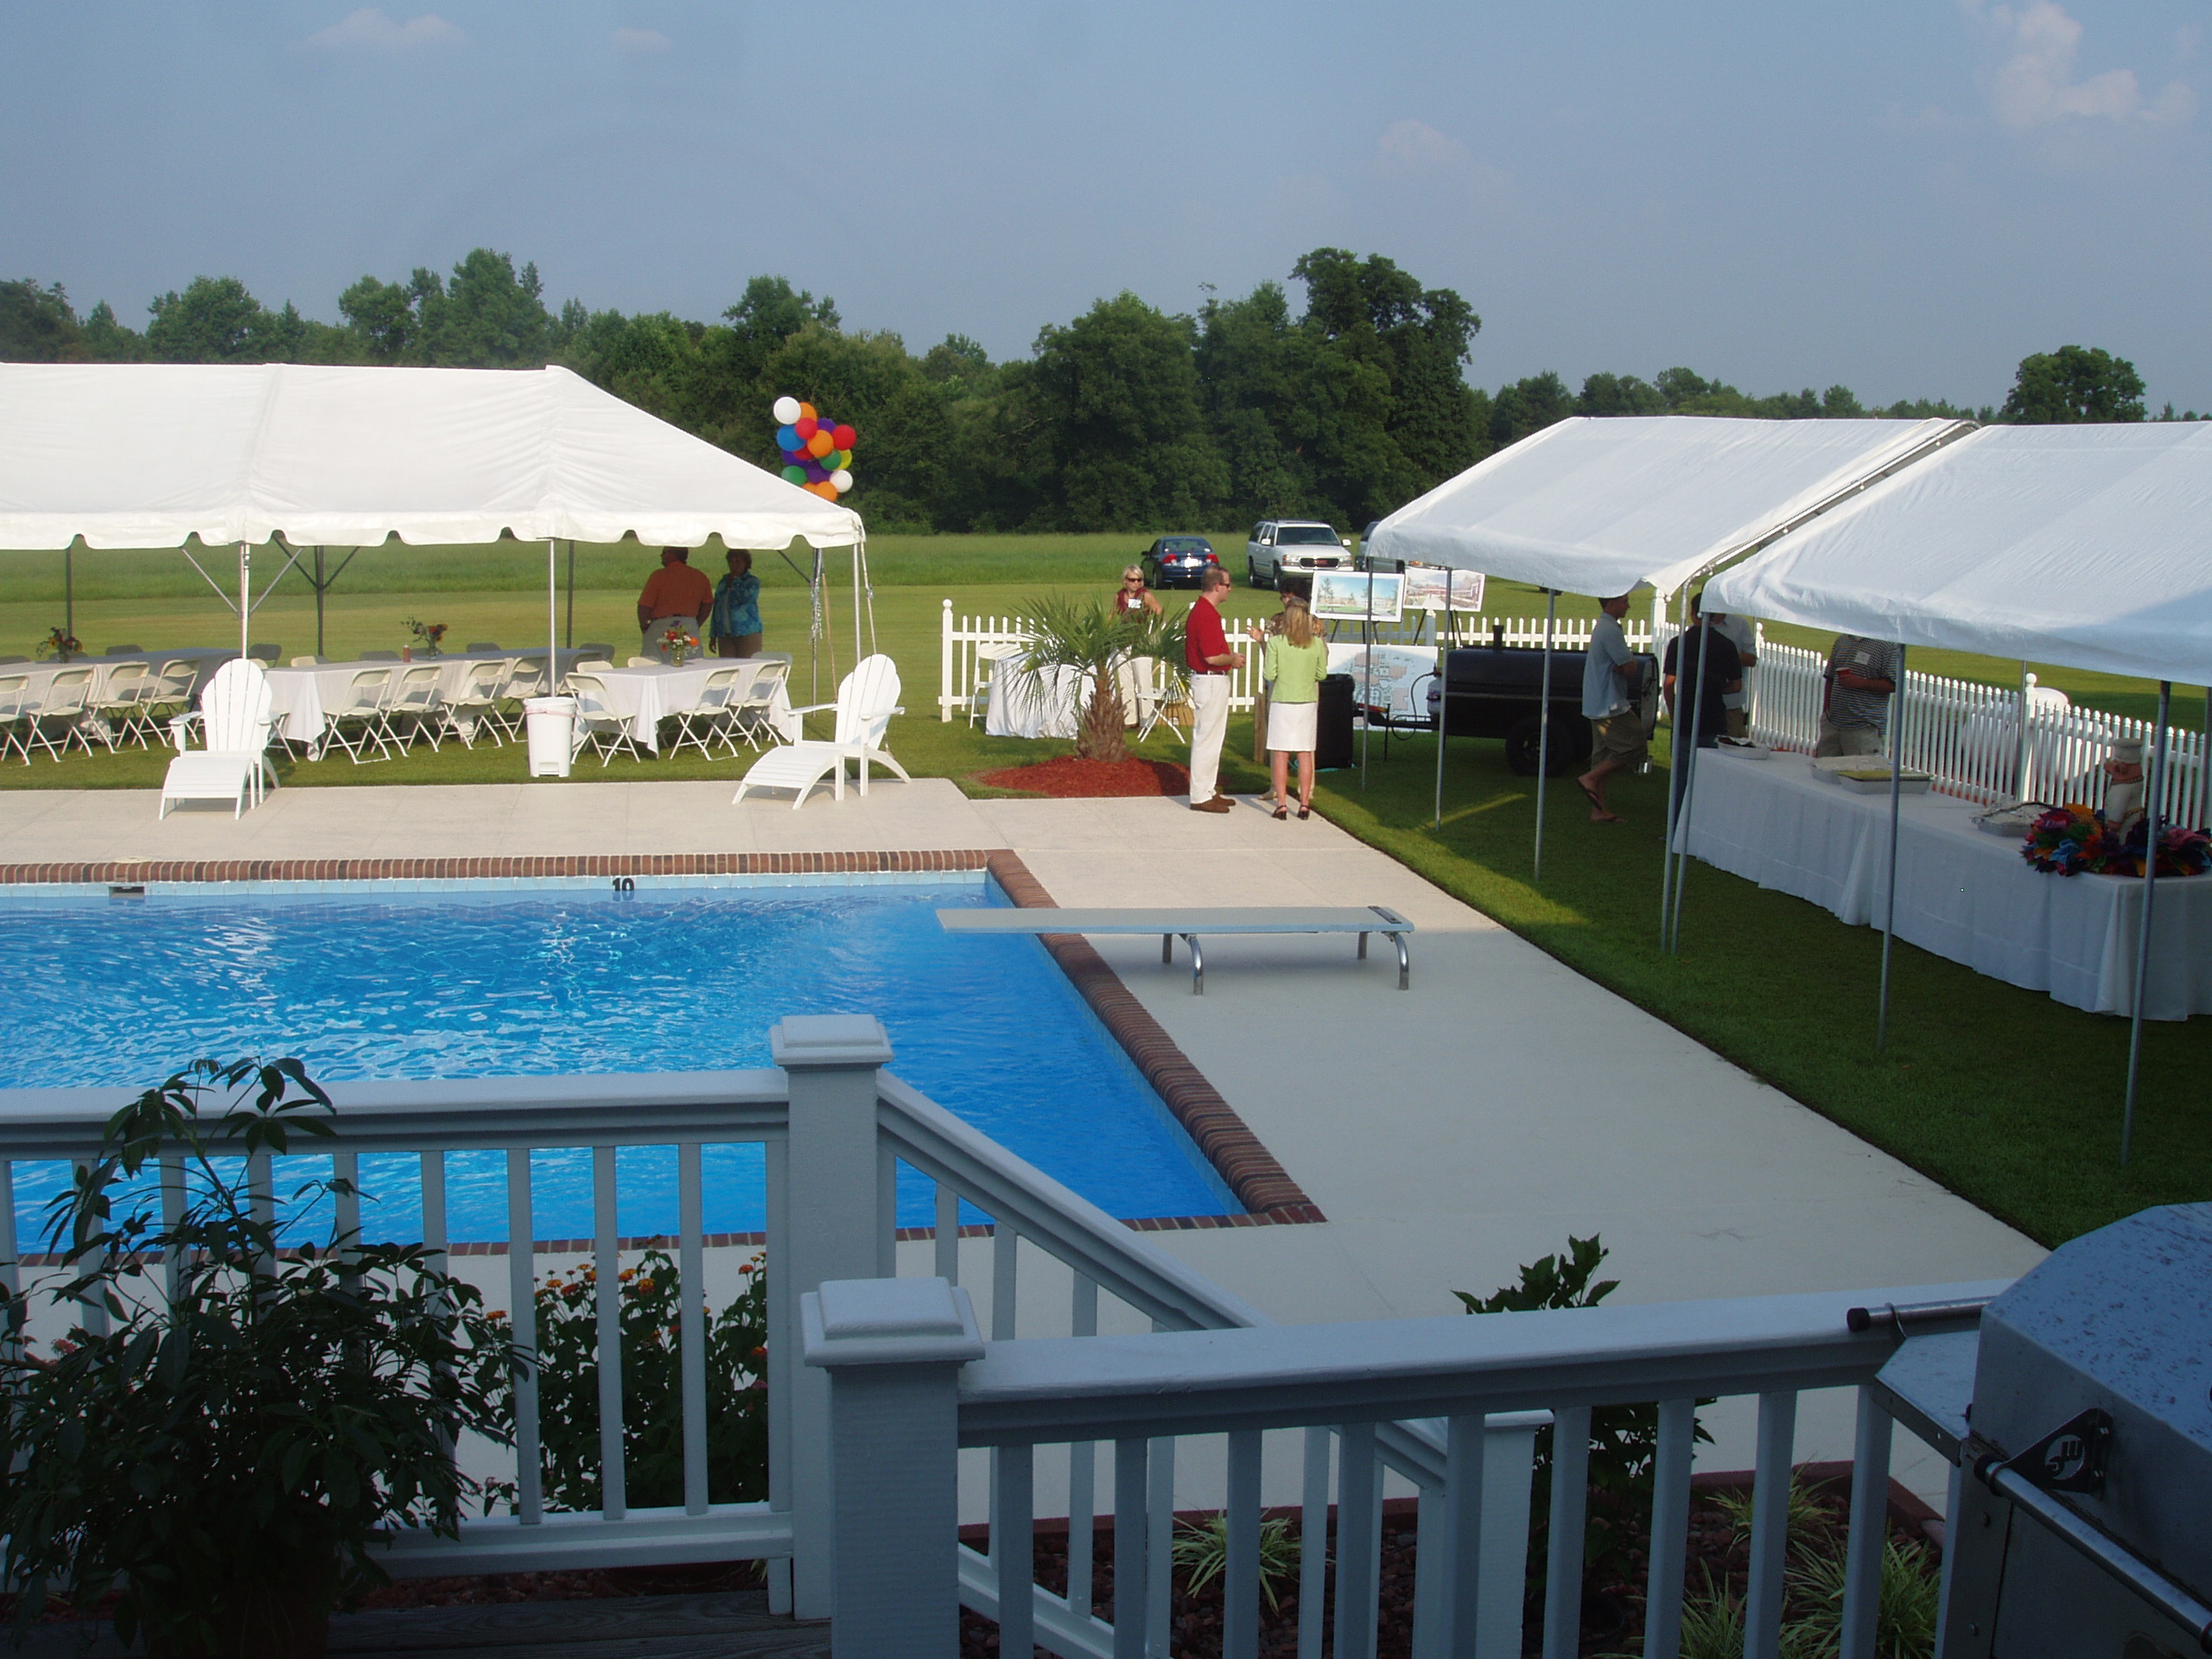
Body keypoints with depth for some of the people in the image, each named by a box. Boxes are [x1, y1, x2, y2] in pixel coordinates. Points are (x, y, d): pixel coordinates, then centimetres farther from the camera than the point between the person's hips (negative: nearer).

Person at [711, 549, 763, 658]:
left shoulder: (753, 582, 3)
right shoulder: (722, 583, 18)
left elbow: (747, 597, -19)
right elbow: (716, 609, 20)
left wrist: (734, 583, -5)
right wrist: (713, 636, 16)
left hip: (748, 634, -5)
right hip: (724, 636, 5)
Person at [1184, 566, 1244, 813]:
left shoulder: (1202, 611, 13)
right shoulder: (1206, 615, -21)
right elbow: (1212, 657, -25)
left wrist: (1231, 657, 15)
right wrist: (1233, 659, -8)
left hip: (1211, 681, 11)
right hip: (1211, 681, -11)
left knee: (1210, 739, 17)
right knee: (1206, 740, -5)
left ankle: (1207, 790, 24)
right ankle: (1201, 797, -1)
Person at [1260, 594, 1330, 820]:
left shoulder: (1276, 643, -10)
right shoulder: (1317, 644, -4)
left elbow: (1270, 674, -8)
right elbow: (1322, 675, 3)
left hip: (1281, 701, -2)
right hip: (1307, 701, 2)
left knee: (1280, 754, 3)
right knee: (1305, 754, 8)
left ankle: (1282, 804, 1)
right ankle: (1304, 804, 10)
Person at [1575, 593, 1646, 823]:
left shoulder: (1602, 627, 18)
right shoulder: (1611, 631, -16)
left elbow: (1626, 665, 13)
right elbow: (1630, 669, -18)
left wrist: (1627, 663, -8)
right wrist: (1632, 662, 2)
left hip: (1598, 706, 10)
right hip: (1610, 705, -10)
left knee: (1603, 756, 9)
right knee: (1634, 747, -5)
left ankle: (1598, 810, 9)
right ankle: (1589, 778, -7)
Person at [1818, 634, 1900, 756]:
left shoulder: (1887, 645, -5)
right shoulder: (1841, 640, 15)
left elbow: (1893, 685, -11)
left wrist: (1859, 682, -19)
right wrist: (1825, 710, 16)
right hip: (1832, 722, 6)